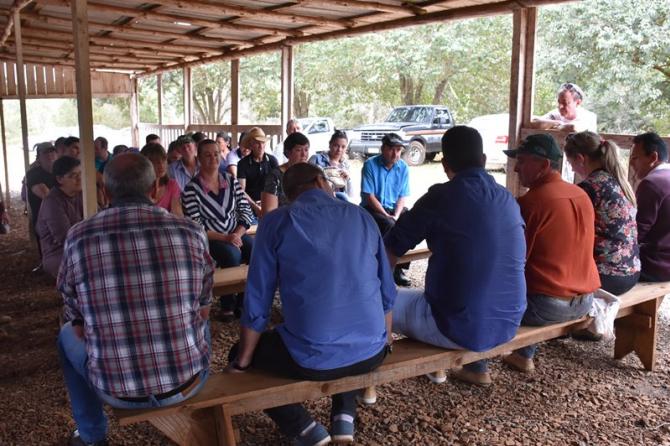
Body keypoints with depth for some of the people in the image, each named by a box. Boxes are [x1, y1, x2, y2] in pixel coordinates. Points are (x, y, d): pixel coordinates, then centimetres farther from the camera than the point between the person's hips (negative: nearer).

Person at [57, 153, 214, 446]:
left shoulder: (78, 237, -9)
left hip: (116, 391, 0)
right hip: (188, 382, 1)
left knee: (67, 336, 30)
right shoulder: (191, 232, -8)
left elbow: (78, 326, 4)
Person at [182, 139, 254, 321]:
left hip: (235, 234, 5)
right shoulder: (191, 188, -9)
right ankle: (228, 304, -11)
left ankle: (243, 301, -4)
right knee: (233, 254, -33)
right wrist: (224, 238, -21)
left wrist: (238, 234, -12)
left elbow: (246, 211, 4)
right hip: (208, 239, -4)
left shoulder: (231, 181, 5)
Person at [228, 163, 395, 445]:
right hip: (371, 351, 4)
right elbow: (387, 294, 10)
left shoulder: (276, 221, -2)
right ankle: (345, 415, 22)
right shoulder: (362, 217, 7)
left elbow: (257, 304, -3)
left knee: (238, 355, 23)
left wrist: (240, 363, 11)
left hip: (312, 357, -4)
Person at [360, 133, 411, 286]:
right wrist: (387, 216, -17)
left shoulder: (403, 167, 2)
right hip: (372, 208, -4)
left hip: (394, 208, 4)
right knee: (389, 226, -31)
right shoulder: (370, 165, -10)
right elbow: (369, 196, -13)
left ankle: (399, 268, -10)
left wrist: (396, 216, -15)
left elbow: (403, 196, 2)